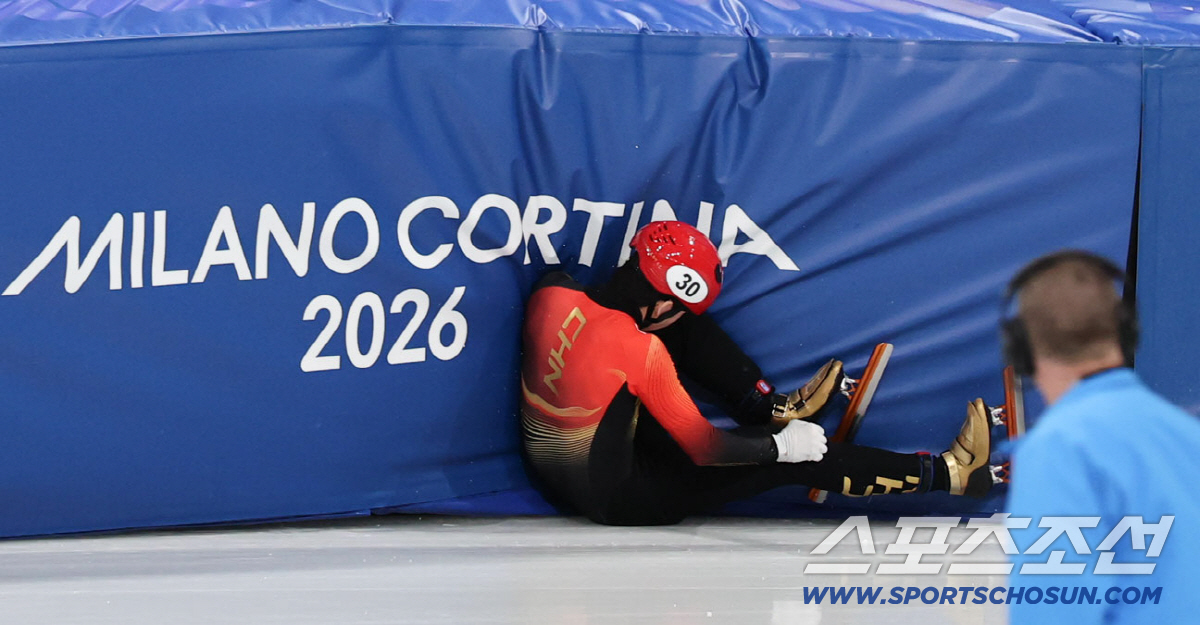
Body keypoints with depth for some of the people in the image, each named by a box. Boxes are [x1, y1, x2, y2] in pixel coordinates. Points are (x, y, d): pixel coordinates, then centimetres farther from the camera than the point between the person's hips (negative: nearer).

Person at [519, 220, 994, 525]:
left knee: (686, 332, 7)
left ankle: (772, 407, 19)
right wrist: (781, 446, -8)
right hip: (618, 501, -7)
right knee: (787, 459, -6)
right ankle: (948, 474, 1)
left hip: (549, 473, 7)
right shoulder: (638, 348, -29)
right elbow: (704, 449, -21)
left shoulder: (549, 295, -9)